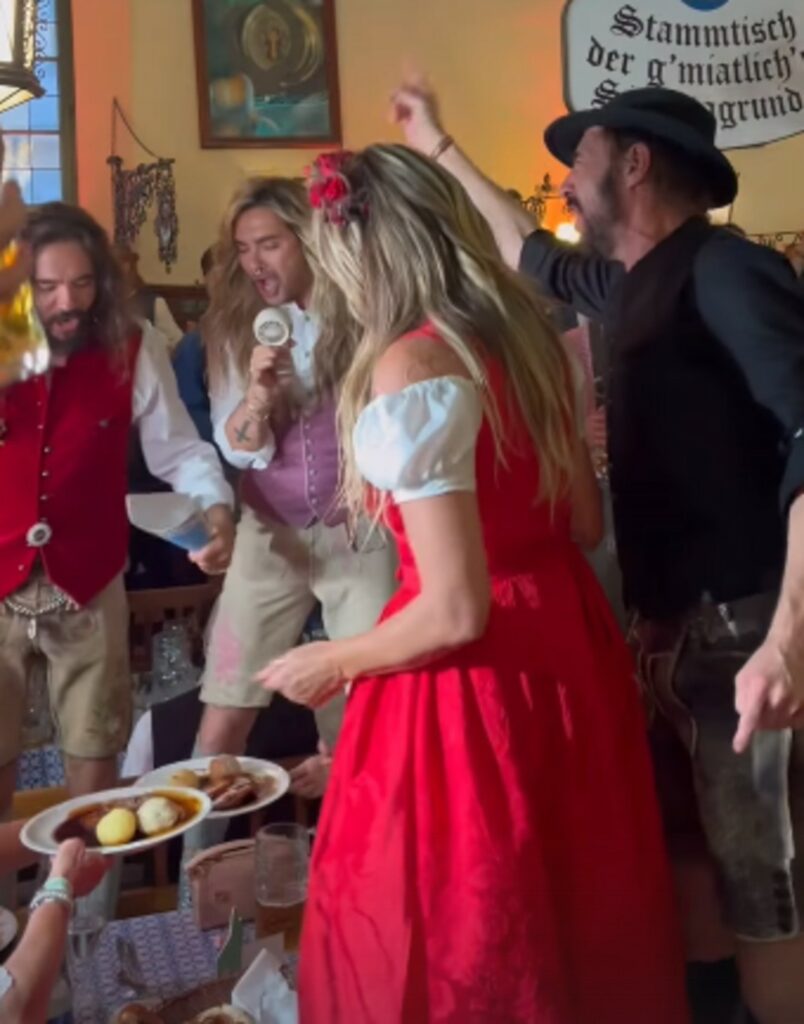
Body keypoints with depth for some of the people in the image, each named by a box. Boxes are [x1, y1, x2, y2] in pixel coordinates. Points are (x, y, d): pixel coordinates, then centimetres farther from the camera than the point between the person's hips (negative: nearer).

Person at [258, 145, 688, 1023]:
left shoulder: (409, 373, -20)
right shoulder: (524, 334, 5)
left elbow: (458, 612, -22)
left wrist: (333, 664, -7)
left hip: (476, 676, -8)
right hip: (566, 641, 9)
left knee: (448, 948, 12)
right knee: (570, 913, 24)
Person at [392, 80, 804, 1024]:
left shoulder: (725, 273, -14)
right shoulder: (637, 283, 13)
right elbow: (533, 258, 33)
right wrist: (440, 148, 41)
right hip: (676, 628, 9)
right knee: (686, 858, 21)